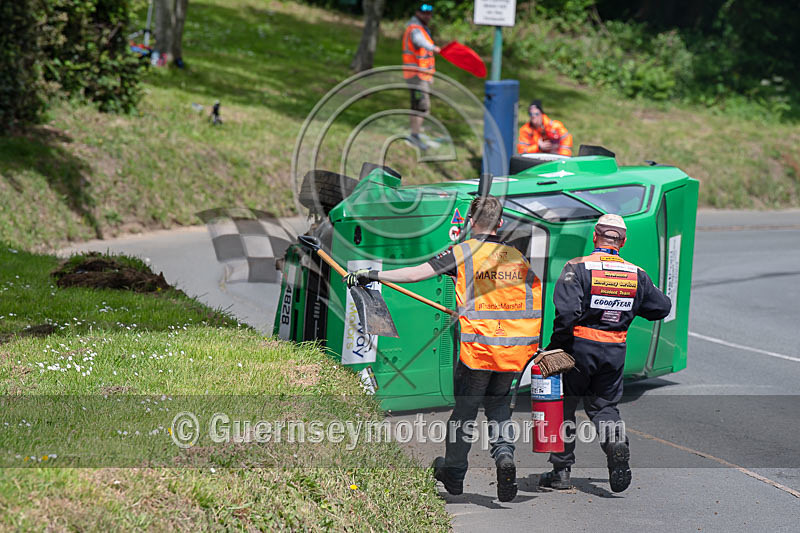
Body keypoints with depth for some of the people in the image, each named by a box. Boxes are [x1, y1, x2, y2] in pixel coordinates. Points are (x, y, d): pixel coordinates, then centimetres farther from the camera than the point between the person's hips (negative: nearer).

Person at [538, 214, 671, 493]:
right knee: (603, 404, 17)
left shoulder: (577, 268, -11)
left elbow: (567, 312, -21)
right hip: (615, 352, 3)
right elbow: (662, 308, 13)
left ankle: (561, 469, 13)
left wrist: (556, 345, -9)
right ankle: (617, 444, -11)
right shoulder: (636, 274, 3)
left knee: (564, 405, 11)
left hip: (580, 347, -3)